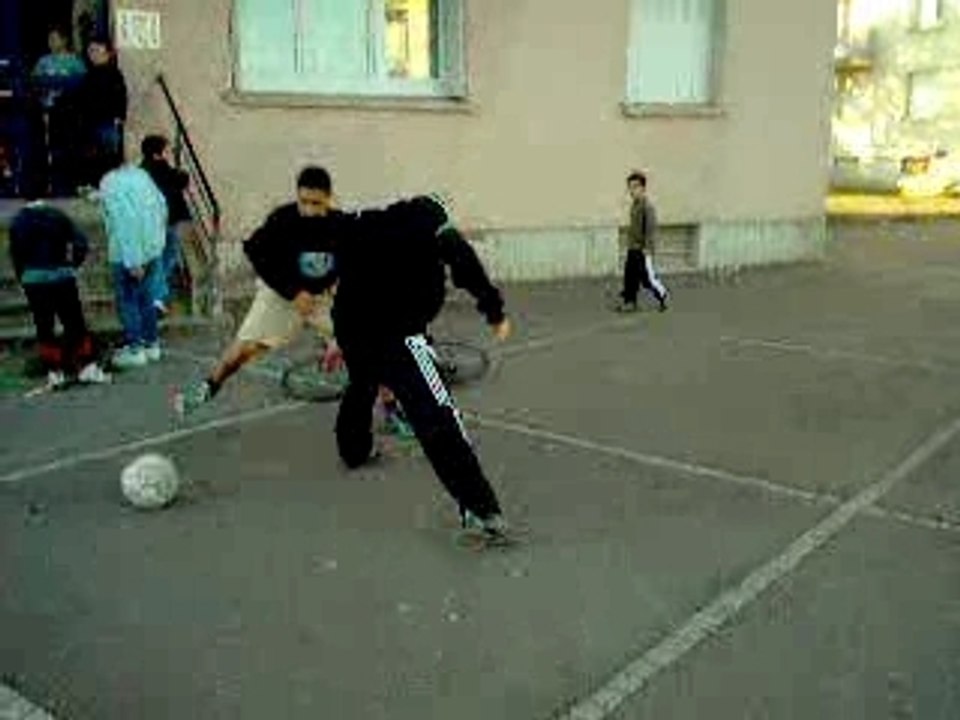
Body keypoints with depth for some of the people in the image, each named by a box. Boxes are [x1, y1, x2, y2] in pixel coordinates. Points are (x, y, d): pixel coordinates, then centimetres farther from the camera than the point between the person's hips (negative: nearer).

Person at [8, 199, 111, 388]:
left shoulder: (18, 222, 6)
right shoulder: (58, 216, 3)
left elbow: (16, 255, 3)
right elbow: (81, 243, -4)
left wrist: (23, 279, 10)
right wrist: (72, 266, 7)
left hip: (33, 280, 1)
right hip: (61, 276, -1)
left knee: (44, 328, 8)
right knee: (75, 324, 6)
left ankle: (54, 373, 8)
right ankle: (87, 367, 7)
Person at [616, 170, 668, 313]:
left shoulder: (647, 205, -15)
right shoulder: (634, 205, 12)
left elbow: (651, 228, -18)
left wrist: (648, 248, -21)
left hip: (643, 249, -8)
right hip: (632, 248, 8)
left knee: (647, 276, -2)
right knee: (630, 274, 6)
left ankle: (662, 296, 17)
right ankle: (629, 302, 10)